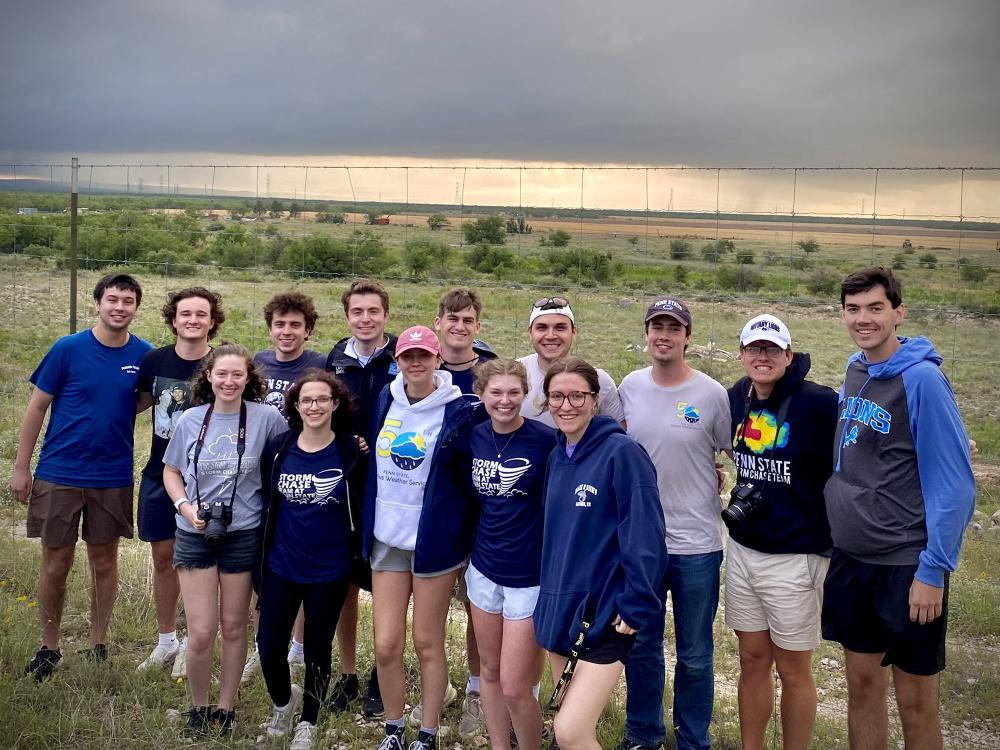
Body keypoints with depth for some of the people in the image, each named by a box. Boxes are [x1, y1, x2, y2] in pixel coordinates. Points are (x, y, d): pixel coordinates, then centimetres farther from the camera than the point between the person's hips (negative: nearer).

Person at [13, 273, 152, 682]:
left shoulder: (143, 355, -2)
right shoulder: (68, 349, -8)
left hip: (113, 477, 2)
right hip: (59, 474, -1)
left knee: (104, 562, 11)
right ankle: (49, 648, 24)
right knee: (56, 564, 6)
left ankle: (98, 646, 25)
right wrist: (21, 468, -2)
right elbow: (37, 407, -2)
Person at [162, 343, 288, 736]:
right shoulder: (191, 420, 0)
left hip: (243, 535, -1)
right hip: (195, 534, 1)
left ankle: (226, 708, 28)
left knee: (233, 627, 11)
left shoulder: (266, 418, -7)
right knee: (201, 633, -1)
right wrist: (185, 507, -6)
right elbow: (171, 472, 9)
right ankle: (197, 707, 22)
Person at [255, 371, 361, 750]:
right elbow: (267, 505, 6)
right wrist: (258, 562, 9)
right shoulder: (277, 448, -2)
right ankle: (283, 701, 37)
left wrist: (358, 556, -7)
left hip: (330, 571, -2)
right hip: (280, 567, 2)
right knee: (269, 648, 4)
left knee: (317, 650, 11)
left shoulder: (351, 451, -9)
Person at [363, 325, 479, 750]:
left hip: (434, 541, -4)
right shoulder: (385, 400, 4)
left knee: (428, 644, 7)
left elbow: (471, 479, -5)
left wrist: (466, 535, -6)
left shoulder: (458, 411, -10)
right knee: (386, 645, 4)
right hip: (386, 538, 4)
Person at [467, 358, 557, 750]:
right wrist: (470, 548, 11)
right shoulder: (474, 436, 1)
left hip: (529, 577, -5)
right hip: (484, 569, 5)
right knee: (490, 671, 17)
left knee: (515, 687, -2)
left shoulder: (547, 440, -16)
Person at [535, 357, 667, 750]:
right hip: (559, 607, 7)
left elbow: (645, 537, -17)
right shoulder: (555, 457, 9)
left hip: (605, 612, -7)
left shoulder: (622, 453, -14)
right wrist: (550, 592, 16)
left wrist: (636, 608, -17)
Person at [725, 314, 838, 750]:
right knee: (752, 660, 15)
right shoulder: (737, 400, 4)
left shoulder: (819, 403, -16)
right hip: (742, 550, 6)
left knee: (792, 669, 8)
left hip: (795, 558, -5)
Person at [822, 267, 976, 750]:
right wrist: (835, 537, 11)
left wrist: (934, 570, -17)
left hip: (907, 565, -6)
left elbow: (954, 484, -15)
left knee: (915, 702, 8)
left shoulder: (921, 378, -15)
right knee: (862, 685, 16)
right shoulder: (854, 370, 6)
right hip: (850, 559, 6)